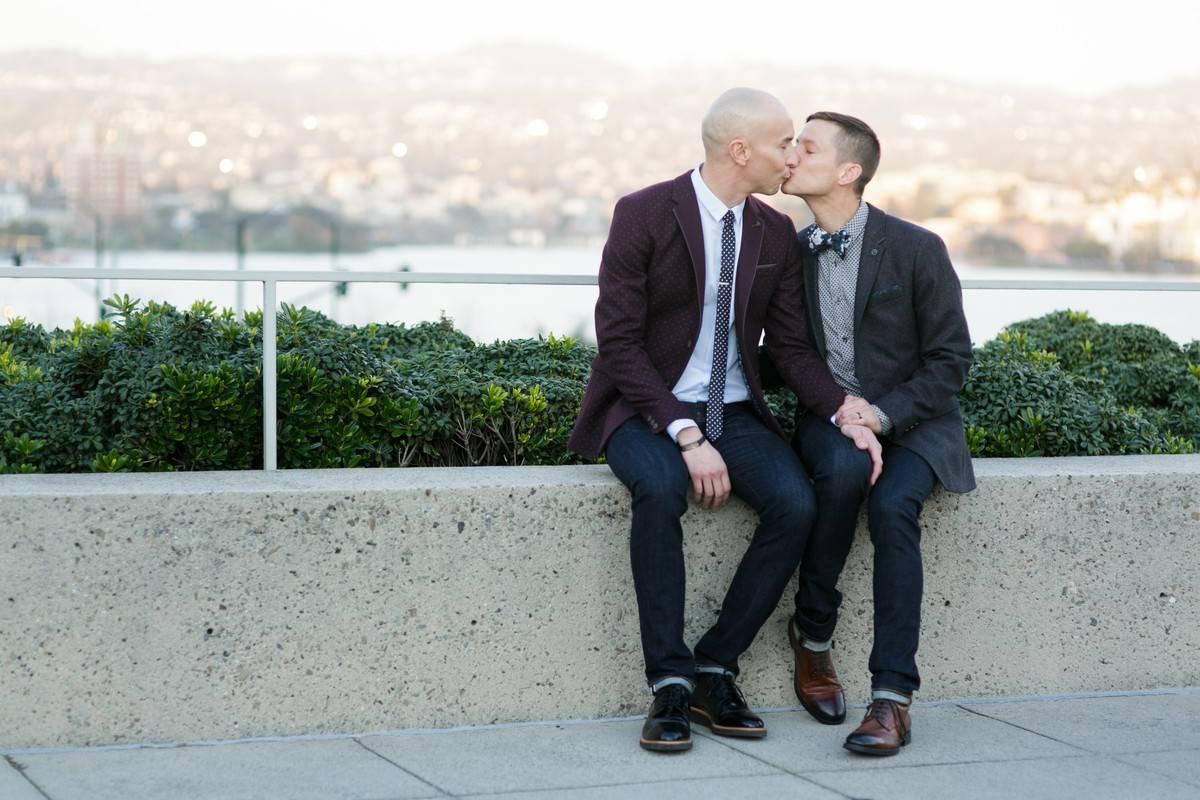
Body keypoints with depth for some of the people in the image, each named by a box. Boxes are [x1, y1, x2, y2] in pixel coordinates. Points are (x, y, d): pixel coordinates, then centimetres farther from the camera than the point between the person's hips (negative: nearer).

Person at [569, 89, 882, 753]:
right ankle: (670, 683, -25)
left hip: (733, 413, 5)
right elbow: (618, 342, -16)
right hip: (646, 409, -4)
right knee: (660, 488, -37)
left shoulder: (775, 233, 6)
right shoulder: (643, 215, -11)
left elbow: (790, 347, 6)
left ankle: (715, 670, -11)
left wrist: (847, 416, -13)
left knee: (796, 502, -24)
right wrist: (686, 437, -25)